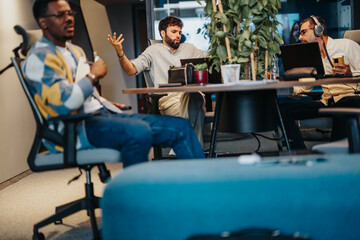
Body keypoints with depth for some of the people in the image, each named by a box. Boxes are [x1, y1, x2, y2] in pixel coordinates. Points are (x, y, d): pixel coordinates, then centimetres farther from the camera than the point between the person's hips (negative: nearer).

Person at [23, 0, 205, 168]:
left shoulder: (75, 50, 23)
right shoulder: (39, 58, -7)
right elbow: (62, 102, -22)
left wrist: (108, 105, 14)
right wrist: (93, 75, -11)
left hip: (103, 114, 9)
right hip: (76, 127, -9)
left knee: (181, 127, -2)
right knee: (138, 131, -38)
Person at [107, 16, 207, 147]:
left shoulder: (188, 48, 28)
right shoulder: (153, 51, 15)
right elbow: (131, 70, 3)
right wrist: (120, 52, -13)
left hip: (193, 93, 3)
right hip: (168, 98, -3)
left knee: (195, 97, -37)